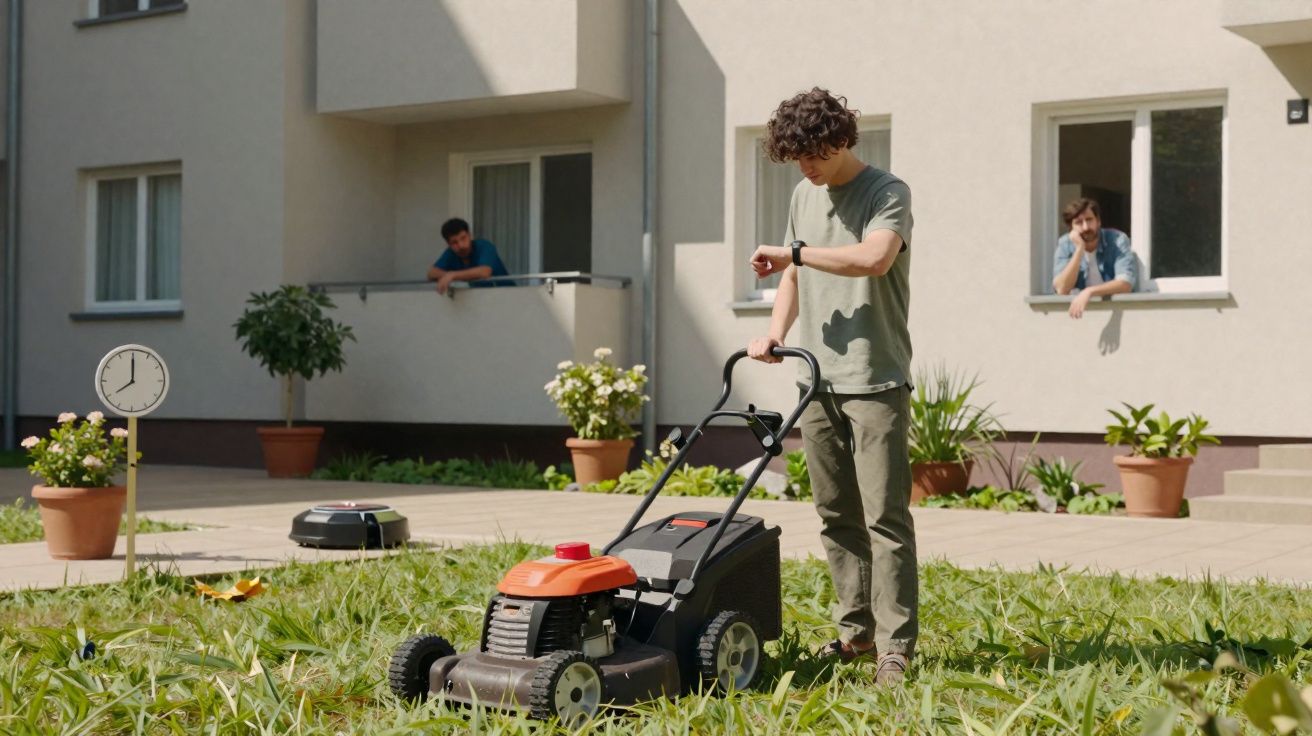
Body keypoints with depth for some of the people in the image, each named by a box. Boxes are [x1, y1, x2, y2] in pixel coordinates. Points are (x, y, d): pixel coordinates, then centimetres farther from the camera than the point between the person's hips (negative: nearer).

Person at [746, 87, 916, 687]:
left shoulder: (887, 193, -6)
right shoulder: (804, 196, 16)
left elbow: (873, 258, -24)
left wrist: (793, 251, -15)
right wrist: (776, 333, 5)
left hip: (875, 383, -7)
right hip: (817, 380, 7)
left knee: (884, 515, -8)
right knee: (836, 514, 9)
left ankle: (895, 644, -6)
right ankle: (856, 629, 18)